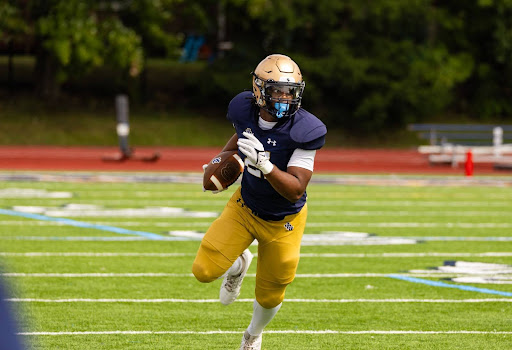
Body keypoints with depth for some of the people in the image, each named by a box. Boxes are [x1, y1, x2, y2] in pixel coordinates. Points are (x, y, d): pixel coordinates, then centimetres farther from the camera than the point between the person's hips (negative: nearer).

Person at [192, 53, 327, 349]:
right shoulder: (245, 109, -16)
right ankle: (239, 264, 25)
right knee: (205, 270, -12)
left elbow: (296, 190, -33)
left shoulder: (302, 131, -30)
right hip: (245, 206, 3)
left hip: (282, 222, -3)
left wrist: (264, 163, -46)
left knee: (269, 296, 13)